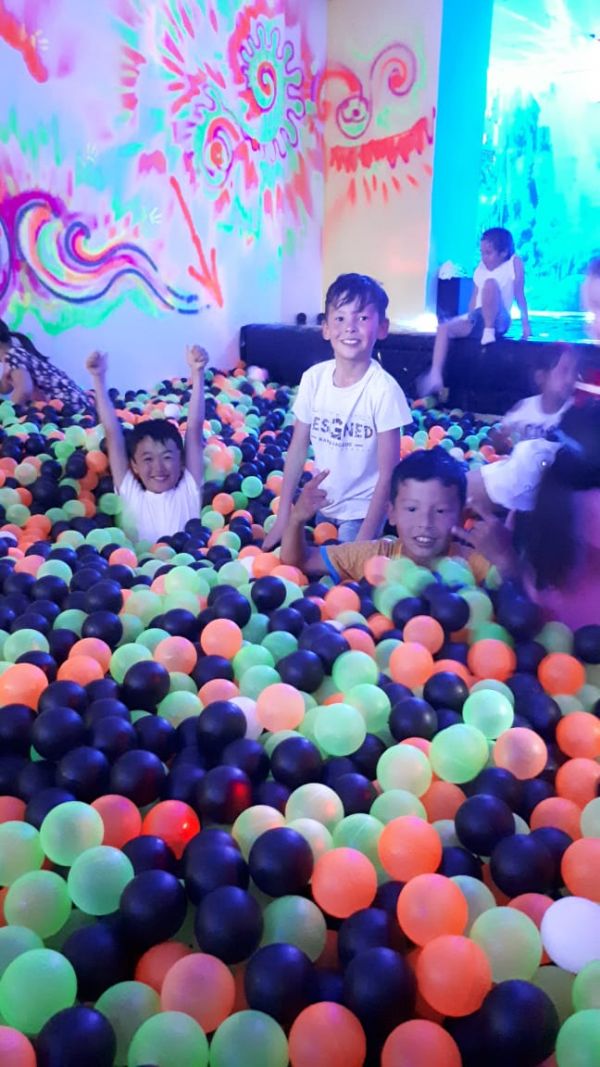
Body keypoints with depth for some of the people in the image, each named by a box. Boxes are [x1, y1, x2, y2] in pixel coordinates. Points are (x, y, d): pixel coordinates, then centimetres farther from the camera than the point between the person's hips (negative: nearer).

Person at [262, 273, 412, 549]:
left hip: (361, 512, -4)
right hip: (320, 505, 4)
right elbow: (298, 448, 1)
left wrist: (364, 539, -17)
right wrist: (283, 516, 1)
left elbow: (388, 473, -17)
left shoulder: (384, 389, -21)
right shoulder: (313, 378, -9)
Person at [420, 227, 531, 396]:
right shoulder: (480, 268, 14)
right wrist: (470, 320, 7)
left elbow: (519, 296, -2)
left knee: (490, 283, -31)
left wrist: (525, 324, -5)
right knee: (444, 328, -18)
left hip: (499, 321, -6)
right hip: (477, 319, 6)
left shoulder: (514, 262, 0)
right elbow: (474, 297, 14)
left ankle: (489, 331, -20)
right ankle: (435, 377, -27)